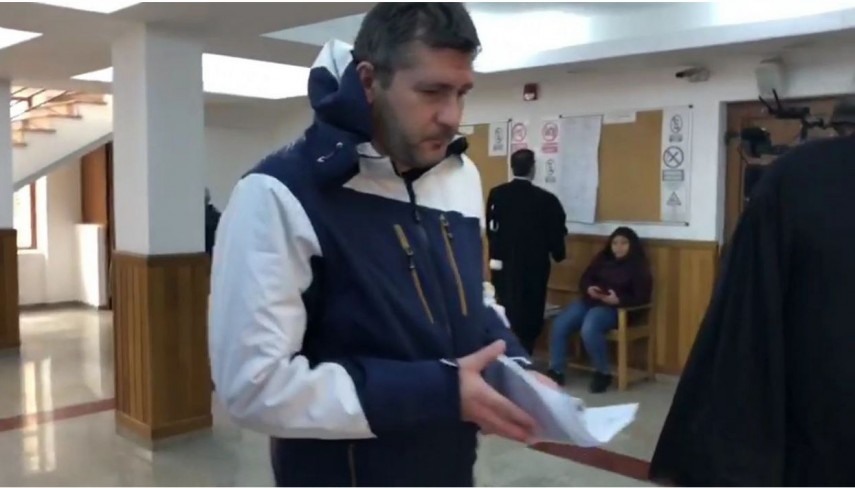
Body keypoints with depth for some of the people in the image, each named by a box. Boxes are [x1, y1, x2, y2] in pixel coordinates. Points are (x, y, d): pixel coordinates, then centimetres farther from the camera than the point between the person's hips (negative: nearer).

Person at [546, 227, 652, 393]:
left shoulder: (639, 266, 0)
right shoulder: (602, 259, 15)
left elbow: (642, 297, -7)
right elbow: (584, 279, 16)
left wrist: (618, 300, -21)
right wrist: (588, 288, -8)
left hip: (614, 308, -6)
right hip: (590, 301, 6)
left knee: (589, 329, -35)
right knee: (559, 324, -18)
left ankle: (603, 373, -15)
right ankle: (556, 371, -9)